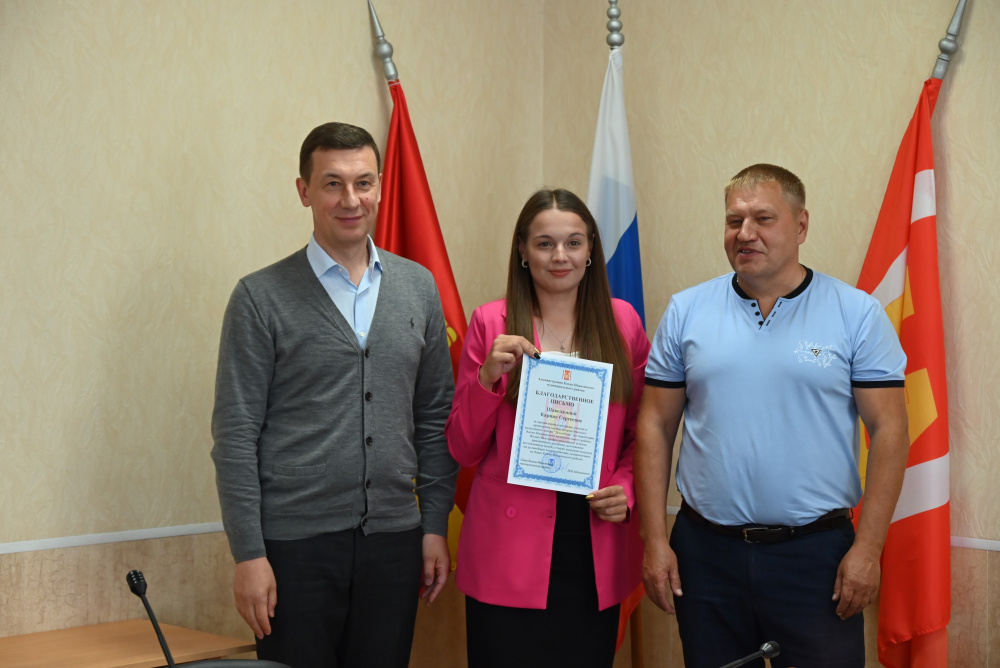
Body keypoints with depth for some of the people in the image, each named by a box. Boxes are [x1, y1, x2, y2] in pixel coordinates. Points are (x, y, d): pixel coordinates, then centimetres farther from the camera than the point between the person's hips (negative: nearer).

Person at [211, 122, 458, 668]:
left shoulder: (419, 288, 8)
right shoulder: (261, 297, -3)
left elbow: (435, 416, 10)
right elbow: (235, 434, -5)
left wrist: (436, 525, 5)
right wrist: (248, 554, -10)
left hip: (393, 541, 3)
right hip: (296, 544, -3)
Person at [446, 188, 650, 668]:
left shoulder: (623, 322, 6)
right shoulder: (491, 323, 0)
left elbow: (640, 433, 14)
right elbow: (463, 450, 2)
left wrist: (626, 488, -4)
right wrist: (488, 376, -14)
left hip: (597, 552, 2)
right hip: (510, 555, -2)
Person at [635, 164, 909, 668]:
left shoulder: (856, 314, -2)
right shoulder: (685, 312, 4)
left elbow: (888, 431, -3)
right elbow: (656, 427, 5)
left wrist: (867, 549, -8)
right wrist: (654, 539, -1)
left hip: (817, 552, -2)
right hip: (706, 551, 2)